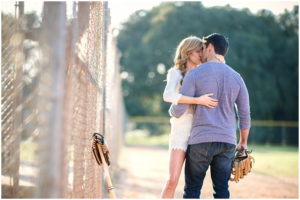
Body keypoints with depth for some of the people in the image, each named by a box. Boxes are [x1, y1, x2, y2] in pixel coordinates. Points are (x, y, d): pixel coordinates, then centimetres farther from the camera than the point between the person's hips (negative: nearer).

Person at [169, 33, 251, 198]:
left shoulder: (194, 74, -5)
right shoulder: (236, 77, 8)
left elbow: (179, 110, -8)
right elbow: (245, 114, 9)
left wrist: (172, 111, 17)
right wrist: (243, 143, 22)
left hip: (201, 141, -4)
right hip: (227, 141, 4)